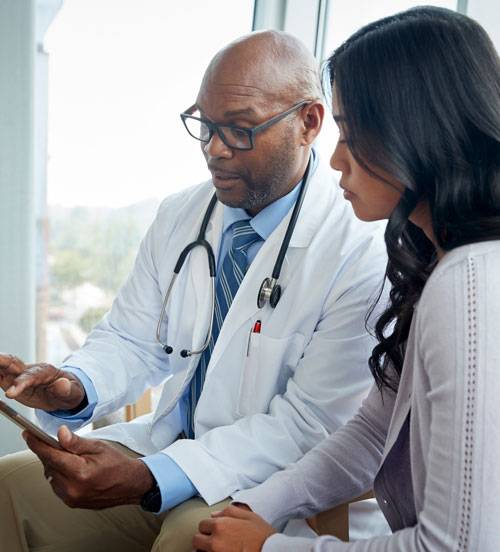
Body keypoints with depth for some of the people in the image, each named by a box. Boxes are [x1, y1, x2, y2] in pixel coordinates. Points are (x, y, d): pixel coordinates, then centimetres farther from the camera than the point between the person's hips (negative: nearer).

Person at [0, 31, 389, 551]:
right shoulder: (178, 215, 2)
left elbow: (310, 425, -19)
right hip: (166, 443, 5)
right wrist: (75, 386, -17)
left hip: (267, 483, -5)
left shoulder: (362, 248, -18)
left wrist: (150, 478, -28)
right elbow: (132, 340, 7)